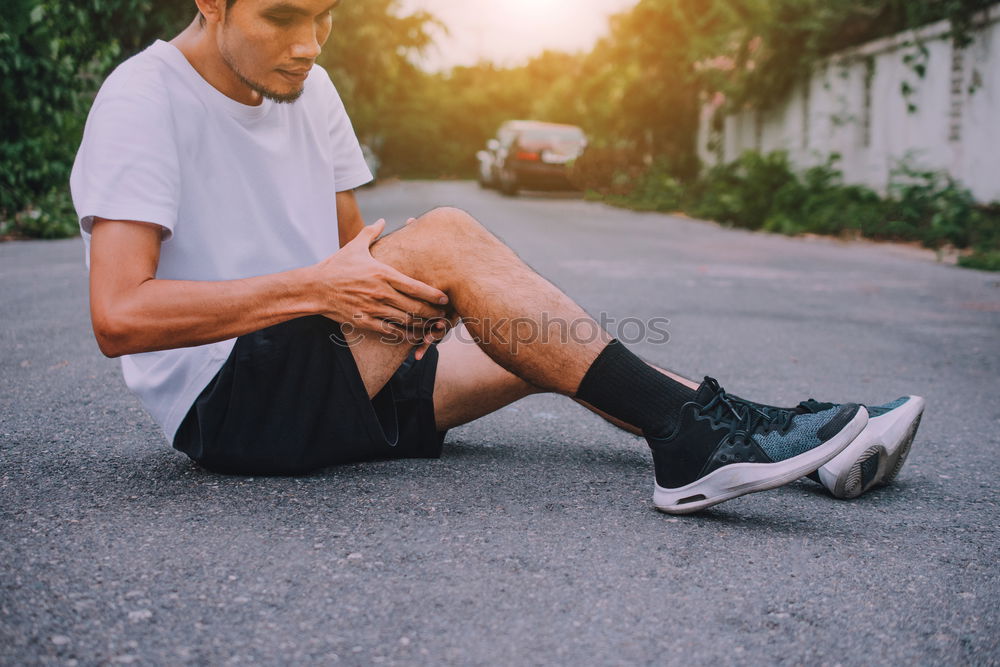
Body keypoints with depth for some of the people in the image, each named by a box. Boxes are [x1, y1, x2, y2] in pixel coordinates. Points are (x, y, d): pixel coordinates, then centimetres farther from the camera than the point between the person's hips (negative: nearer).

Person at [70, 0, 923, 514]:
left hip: (326, 370, 8)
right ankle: (692, 435, -27)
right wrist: (317, 287, -25)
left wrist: (404, 300, -8)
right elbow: (119, 316, -23)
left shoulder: (305, 87, 9)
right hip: (226, 405, -8)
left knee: (547, 347, -7)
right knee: (444, 239, -26)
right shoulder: (144, 100, -13)